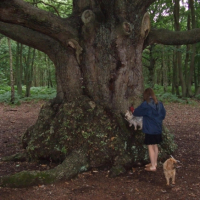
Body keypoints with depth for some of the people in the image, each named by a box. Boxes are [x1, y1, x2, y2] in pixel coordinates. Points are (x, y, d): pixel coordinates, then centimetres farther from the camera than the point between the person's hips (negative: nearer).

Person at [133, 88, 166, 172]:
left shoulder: (145, 105, -16)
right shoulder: (159, 104, 1)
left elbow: (137, 112, -3)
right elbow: (163, 115, 10)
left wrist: (133, 110, 18)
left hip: (149, 129, -6)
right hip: (158, 129, 6)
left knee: (150, 147, 2)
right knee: (155, 146, 18)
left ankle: (153, 166, 8)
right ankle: (154, 163, 31)